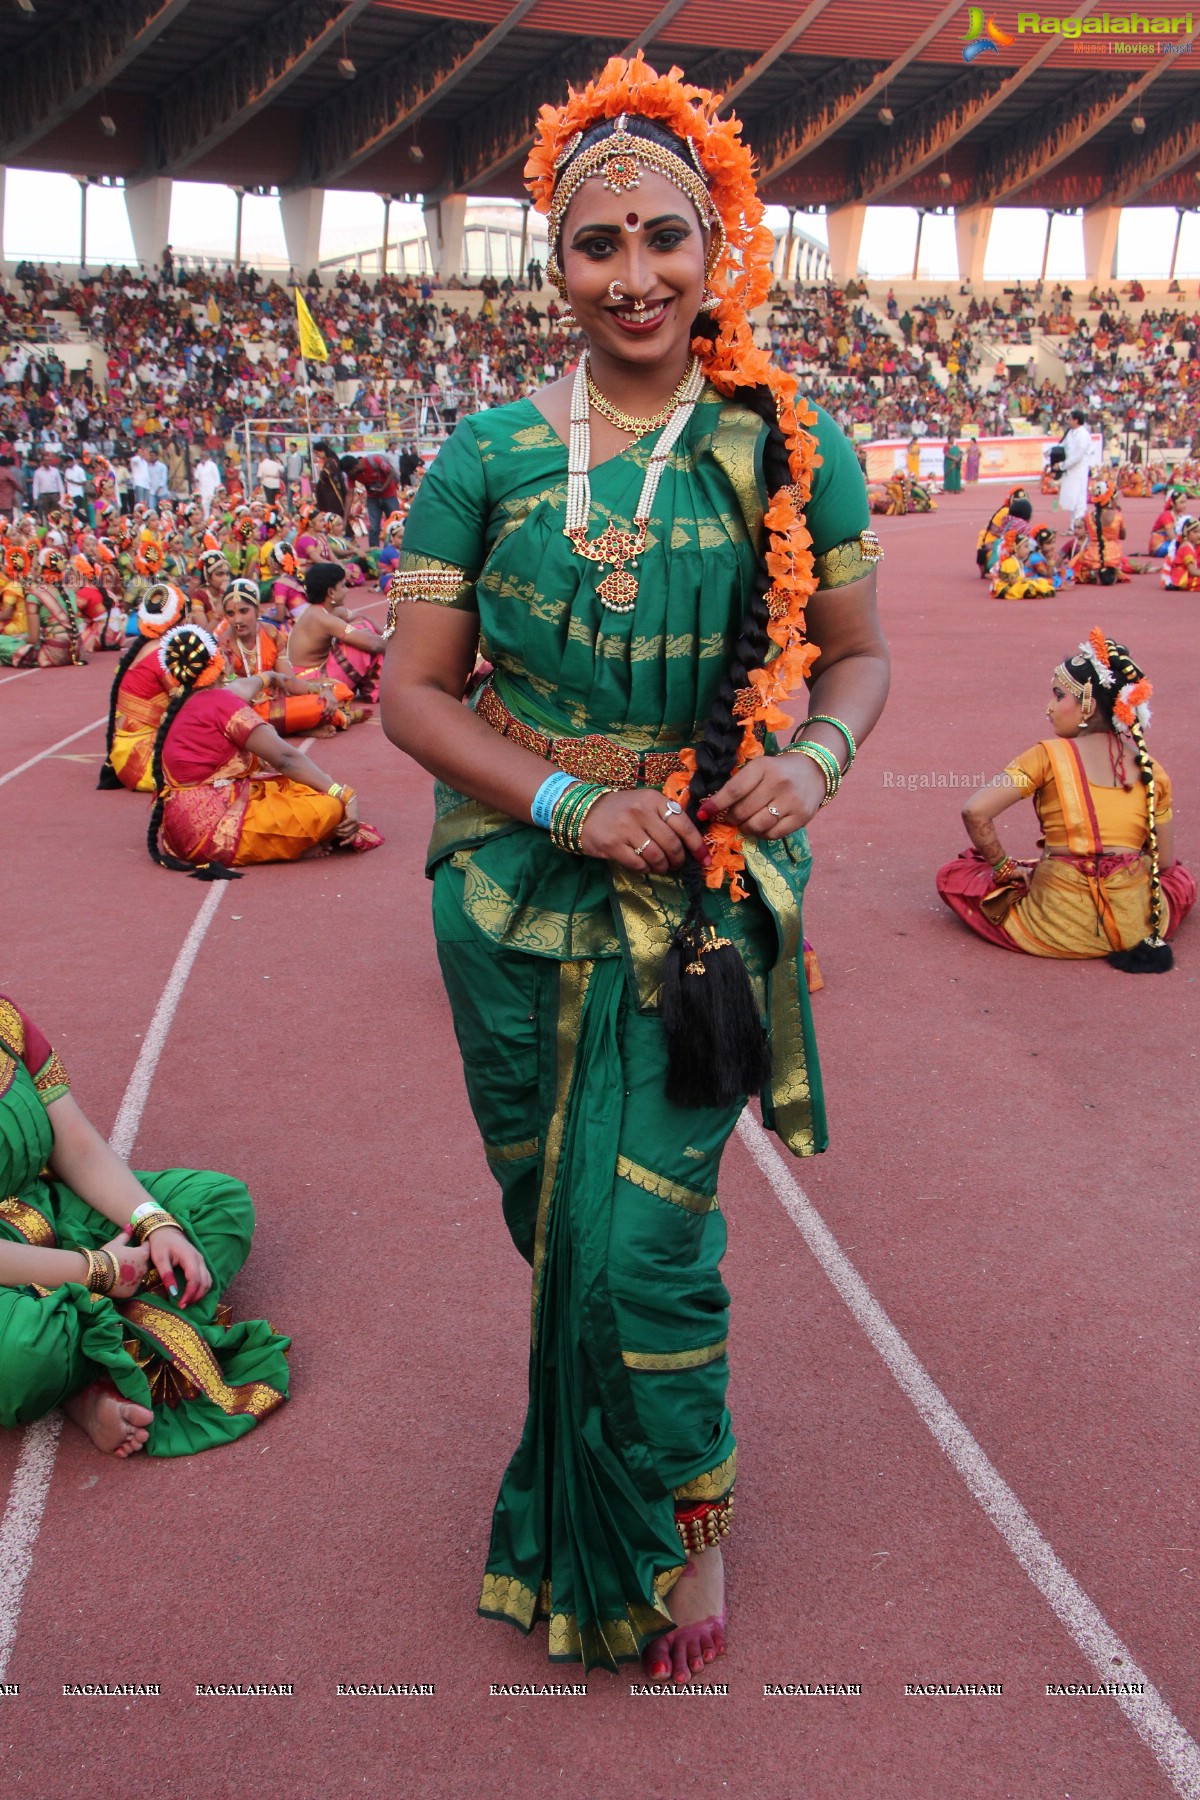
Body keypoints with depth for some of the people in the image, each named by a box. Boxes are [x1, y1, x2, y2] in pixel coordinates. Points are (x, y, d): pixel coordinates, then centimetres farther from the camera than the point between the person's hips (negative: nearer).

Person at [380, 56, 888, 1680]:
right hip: (521, 892, 2)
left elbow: (859, 653, 9)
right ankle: (585, 1501, 44)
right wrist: (567, 803, -16)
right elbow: (413, 690, -2)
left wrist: (816, 761, -13)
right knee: (559, 1222, 16)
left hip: (709, 898, -1)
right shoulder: (490, 457, -1)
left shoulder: (794, 451, -1)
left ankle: (686, 1525, 29)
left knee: (645, 1233, -2)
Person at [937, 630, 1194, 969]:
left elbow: (975, 811, -15)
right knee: (1179, 878, 39)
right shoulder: (1151, 771, 2)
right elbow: (1165, 860, 7)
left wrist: (1003, 866, 1)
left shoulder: (1050, 756, -8)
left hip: (1058, 928, -3)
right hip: (1136, 923, 3)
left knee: (952, 875, 19)